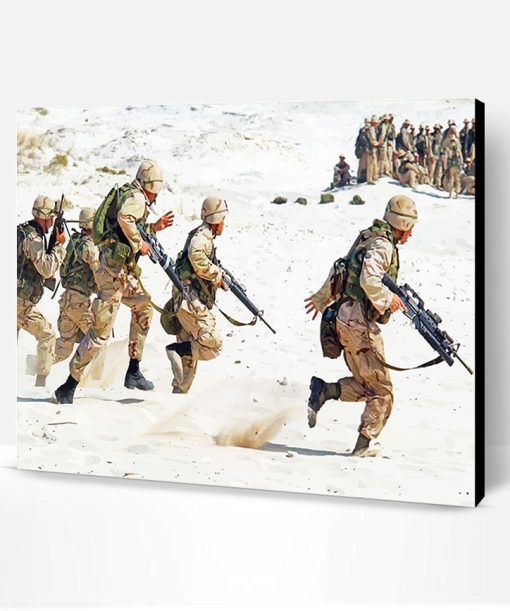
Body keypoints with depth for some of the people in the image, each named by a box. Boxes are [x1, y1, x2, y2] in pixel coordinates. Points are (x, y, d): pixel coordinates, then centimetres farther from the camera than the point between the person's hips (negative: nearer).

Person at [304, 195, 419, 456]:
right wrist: (388, 299, -15)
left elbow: (338, 271, 26)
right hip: (360, 323, -9)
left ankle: (323, 390, -3)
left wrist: (322, 298, 37)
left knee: (365, 385, 15)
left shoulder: (366, 239, 16)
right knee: (382, 391, -1)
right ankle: (364, 446, -1)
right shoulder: (382, 245, -12)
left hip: (346, 320, 9)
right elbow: (369, 279, -29)